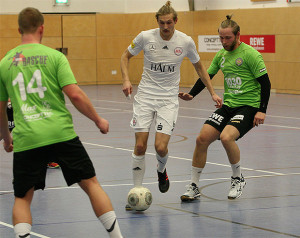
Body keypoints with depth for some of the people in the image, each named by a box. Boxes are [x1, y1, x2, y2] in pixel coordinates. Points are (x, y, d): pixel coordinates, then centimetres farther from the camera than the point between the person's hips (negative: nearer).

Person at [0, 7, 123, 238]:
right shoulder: (54, 56, 1)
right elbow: (74, 94, -8)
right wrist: (98, 120, 5)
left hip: (26, 140, 1)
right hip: (61, 134, -1)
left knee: (22, 198, 13)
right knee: (90, 183, 11)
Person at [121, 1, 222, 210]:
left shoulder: (186, 42, -6)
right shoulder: (145, 37, -7)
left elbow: (199, 66, 11)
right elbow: (126, 56, 9)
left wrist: (212, 92, 11)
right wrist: (126, 80, -6)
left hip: (169, 98, 0)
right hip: (145, 95, 1)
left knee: (161, 147, -13)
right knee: (140, 145, -7)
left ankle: (161, 170, 23)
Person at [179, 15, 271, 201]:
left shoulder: (250, 54, -12)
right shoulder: (221, 55, 9)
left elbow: (265, 83, -11)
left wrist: (262, 111, -17)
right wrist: (191, 95, 1)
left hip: (248, 107, -7)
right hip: (228, 105, 7)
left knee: (226, 137, -30)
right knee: (202, 138, -7)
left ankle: (238, 179, -4)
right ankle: (194, 187, 6)